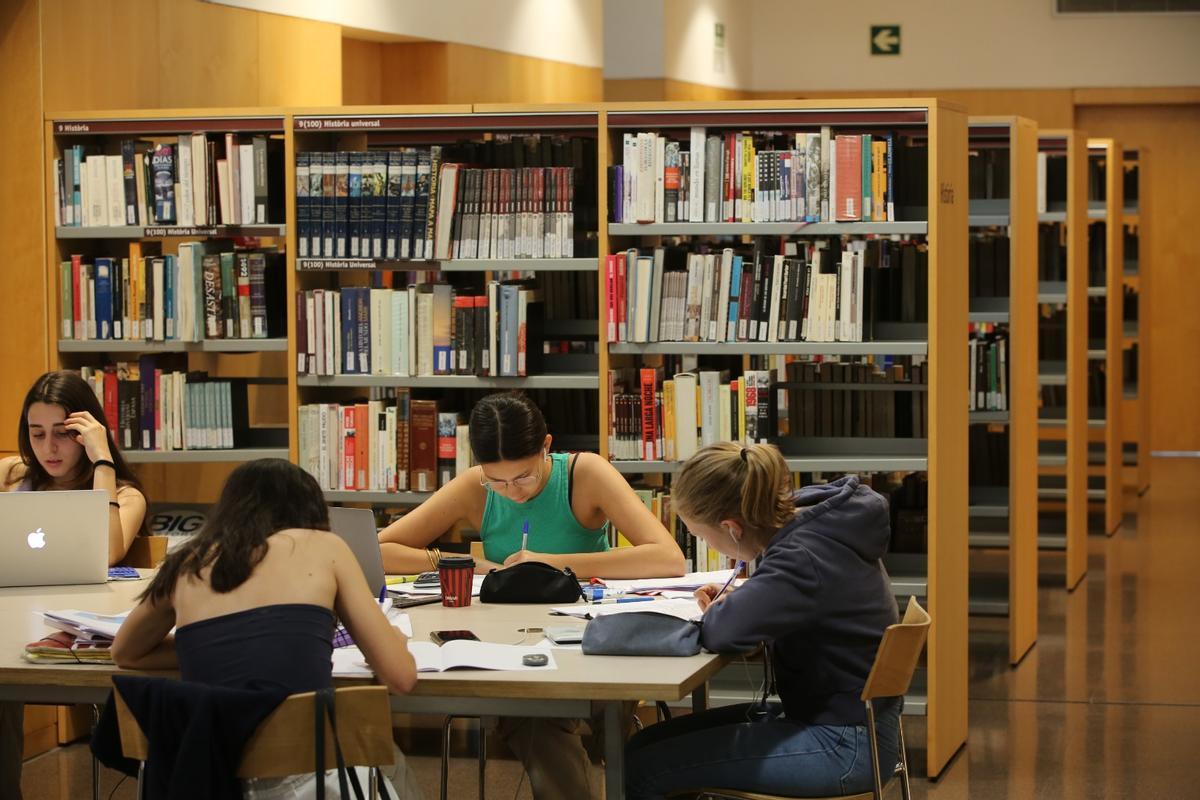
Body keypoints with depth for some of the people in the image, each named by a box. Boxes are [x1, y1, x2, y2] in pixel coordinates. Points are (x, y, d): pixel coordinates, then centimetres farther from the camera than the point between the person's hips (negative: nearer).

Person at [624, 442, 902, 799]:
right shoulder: (810, 520, 2)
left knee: (640, 768, -10)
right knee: (646, 744, 11)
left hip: (843, 744, -10)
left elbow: (723, 631, -37)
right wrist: (739, 599, 4)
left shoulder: (805, 557, -27)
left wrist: (720, 611, -13)